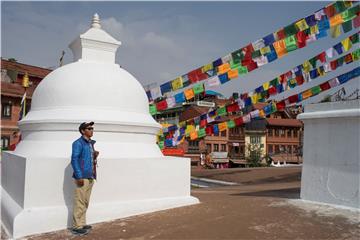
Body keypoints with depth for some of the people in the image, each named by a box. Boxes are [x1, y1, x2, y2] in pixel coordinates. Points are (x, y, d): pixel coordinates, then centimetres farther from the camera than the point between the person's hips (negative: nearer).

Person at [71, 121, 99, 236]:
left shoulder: (91, 143, 16)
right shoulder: (78, 143, -9)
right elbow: (74, 160, -15)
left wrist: (95, 156, 1)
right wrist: (79, 176, -21)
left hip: (90, 177, 8)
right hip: (82, 177, -8)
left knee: (85, 202, 14)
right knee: (80, 202, -4)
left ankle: (82, 223, 23)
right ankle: (77, 227, 4)